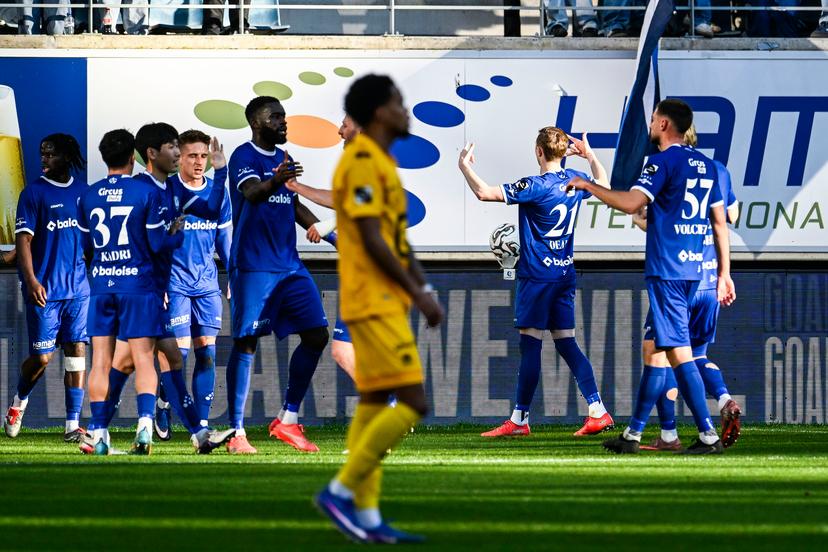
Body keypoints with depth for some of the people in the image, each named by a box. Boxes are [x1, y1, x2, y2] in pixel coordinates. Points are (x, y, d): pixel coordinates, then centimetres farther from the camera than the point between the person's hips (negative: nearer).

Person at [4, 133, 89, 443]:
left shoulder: (82, 191, 10)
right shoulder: (34, 192, -4)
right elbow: (23, 238, -10)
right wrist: (31, 280, -21)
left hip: (78, 288, 4)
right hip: (44, 289, -4)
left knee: (76, 351, -2)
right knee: (42, 357, -2)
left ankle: (72, 425, 0)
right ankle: (19, 401, 27)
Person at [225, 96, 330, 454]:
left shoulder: (283, 159, 16)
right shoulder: (244, 156, -9)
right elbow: (251, 192, -28)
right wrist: (273, 182, -50)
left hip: (289, 265, 8)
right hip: (252, 266, -8)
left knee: (316, 335, 3)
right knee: (246, 343, -7)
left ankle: (288, 420, 12)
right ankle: (237, 433, -5)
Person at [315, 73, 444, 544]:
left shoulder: (380, 162, 17)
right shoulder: (363, 161, -14)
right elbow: (372, 240, -19)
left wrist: (424, 289, 13)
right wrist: (417, 293, -15)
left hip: (385, 302, 10)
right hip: (375, 301, -10)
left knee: (375, 405, 8)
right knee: (412, 403, -13)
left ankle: (366, 515, 8)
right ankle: (342, 491, -10)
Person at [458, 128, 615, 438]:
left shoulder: (535, 187, -16)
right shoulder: (575, 180, 5)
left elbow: (484, 192, -20)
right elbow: (604, 186, 29)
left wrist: (465, 165, -5)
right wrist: (590, 156, 40)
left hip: (537, 275, -7)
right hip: (565, 274, 7)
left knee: (530, 345, -3)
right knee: (566, 343, 9)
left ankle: (519, 420, 0)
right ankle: (598, 412, 2)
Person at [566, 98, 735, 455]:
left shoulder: (664, 161, -10)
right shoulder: (705, 165, 14)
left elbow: (631, 202, -22)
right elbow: (720, 222, 15)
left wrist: (587, 186, -8)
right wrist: (724, 273, 18)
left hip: (666, 271, -8)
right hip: (693, 270, 8)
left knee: (678, 351, -8)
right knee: (656, 348, 14)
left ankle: (708, 436, -13)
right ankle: (632, 435, 17)